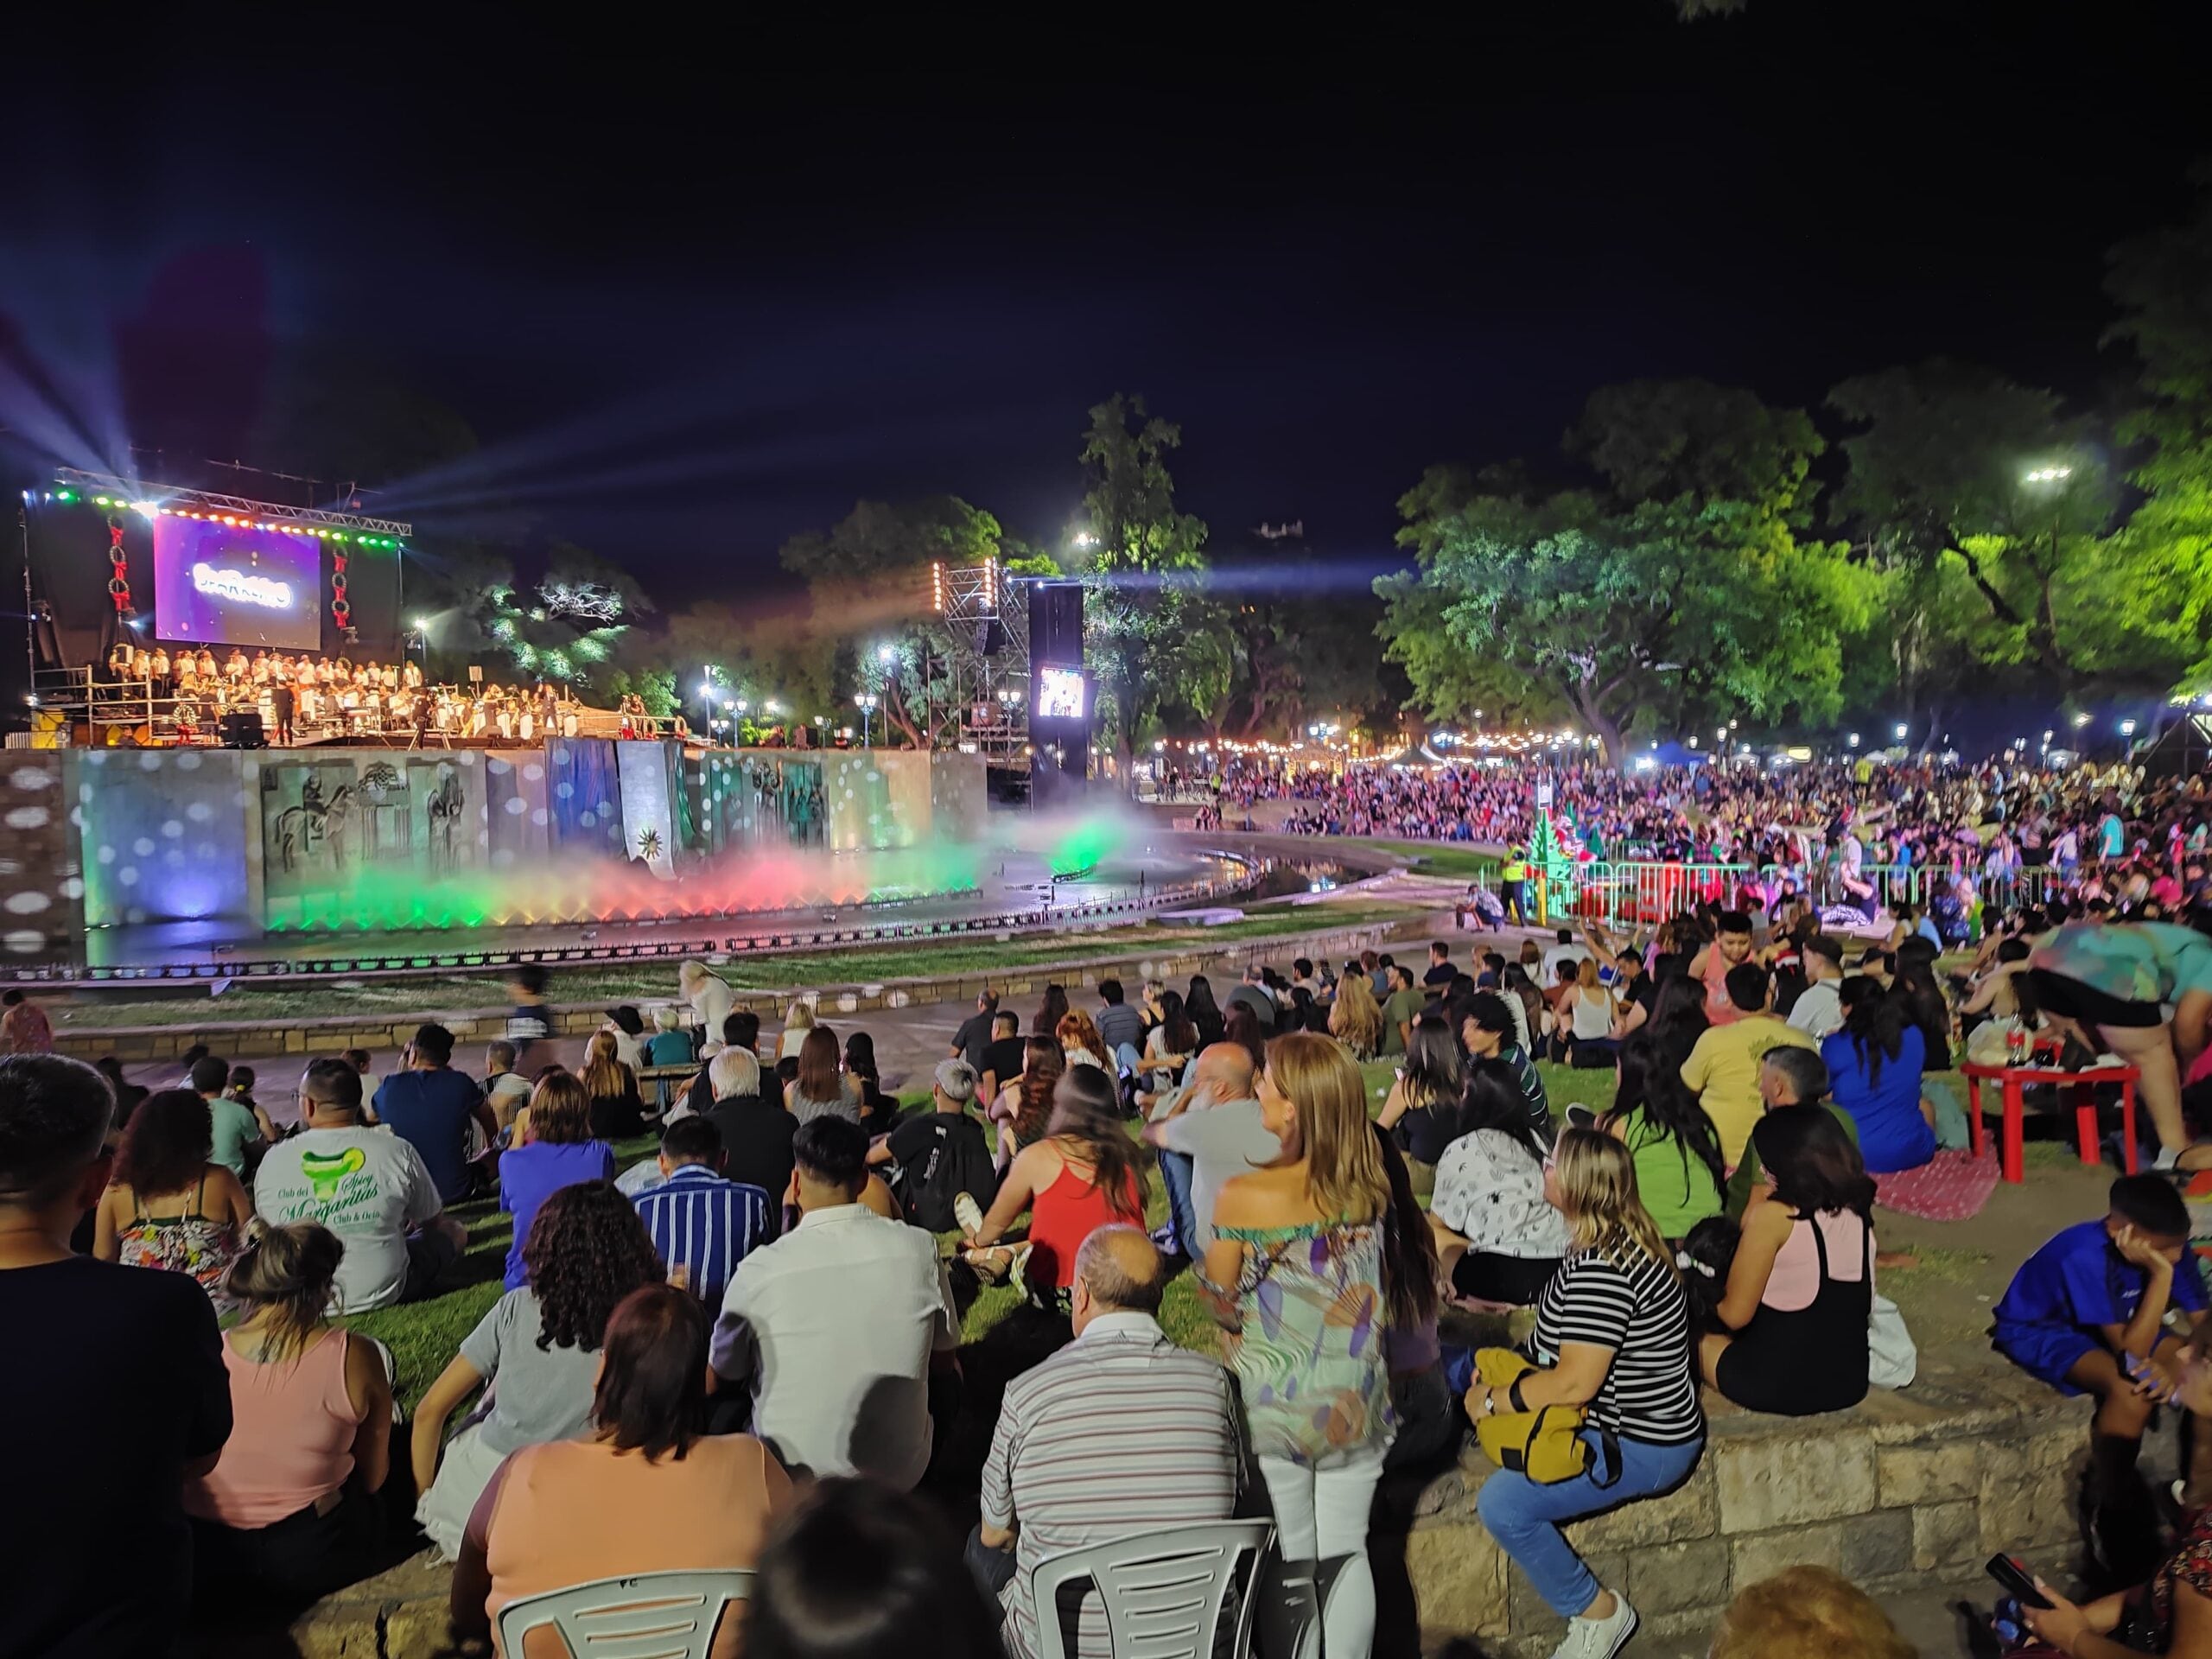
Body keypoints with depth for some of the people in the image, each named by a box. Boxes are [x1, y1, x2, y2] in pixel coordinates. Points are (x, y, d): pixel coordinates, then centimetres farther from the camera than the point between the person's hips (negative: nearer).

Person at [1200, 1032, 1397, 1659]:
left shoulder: (1243, 1198, -22)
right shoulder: (1369, 1183, -9)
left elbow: (1220, 1304, -7)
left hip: (1276, 1404, -3)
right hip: (1356, 1402, 4)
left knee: (1288, 1565, 14)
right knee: (1346, 1554, 17)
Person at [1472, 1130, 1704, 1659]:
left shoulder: (1599, 1267, -28)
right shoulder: (1619, 1239, 4)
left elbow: (1576, 1383, -28)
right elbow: (1575, 1351, 15)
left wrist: (1492, 1400, -15)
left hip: (1641, 1445, -11)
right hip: (1629, 1417, 11)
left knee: (1502, 1504, -20)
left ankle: (1599, 1612, 4)